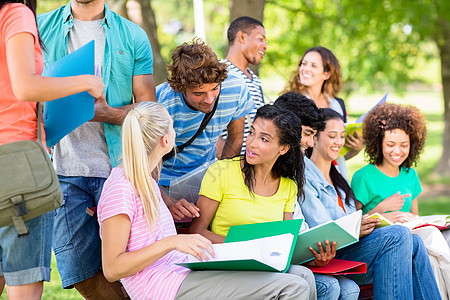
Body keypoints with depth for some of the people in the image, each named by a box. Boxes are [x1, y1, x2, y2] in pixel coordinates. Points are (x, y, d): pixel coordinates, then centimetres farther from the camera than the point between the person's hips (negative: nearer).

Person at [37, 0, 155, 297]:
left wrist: (108, 113, -12)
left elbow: (148, 108, 7)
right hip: (64, 169, 0)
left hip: (118, 168, 0)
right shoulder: (41, 28, 10)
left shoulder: (134, 36, 9)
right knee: (82, 274, -1)